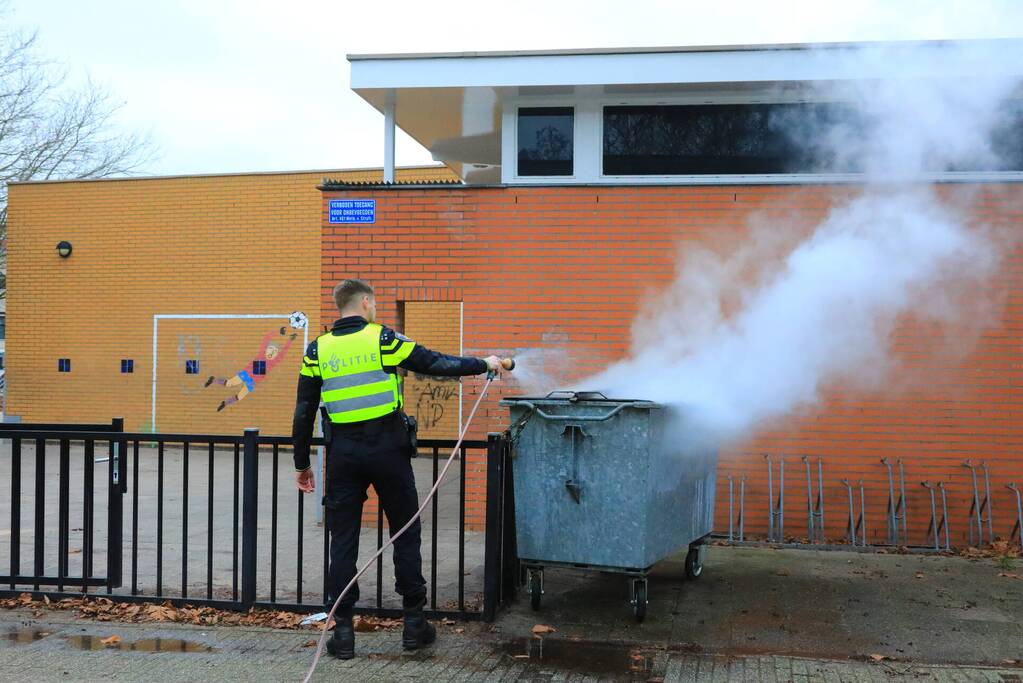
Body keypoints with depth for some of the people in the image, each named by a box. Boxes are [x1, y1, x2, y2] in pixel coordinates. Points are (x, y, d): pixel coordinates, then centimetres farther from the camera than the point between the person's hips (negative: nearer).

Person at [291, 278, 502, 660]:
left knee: (343, 541, 7)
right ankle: (414, 622, 17)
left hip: (343, 453, 2)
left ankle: (342, 631, 8)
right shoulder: (384, 339, -3)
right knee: (405, 534, 11)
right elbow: (436, 364, -2)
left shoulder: (318, 350, 5)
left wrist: (301, 464, 13)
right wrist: (483, 364, 13)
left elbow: (304, 413, 5)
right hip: (387, 448, -2)